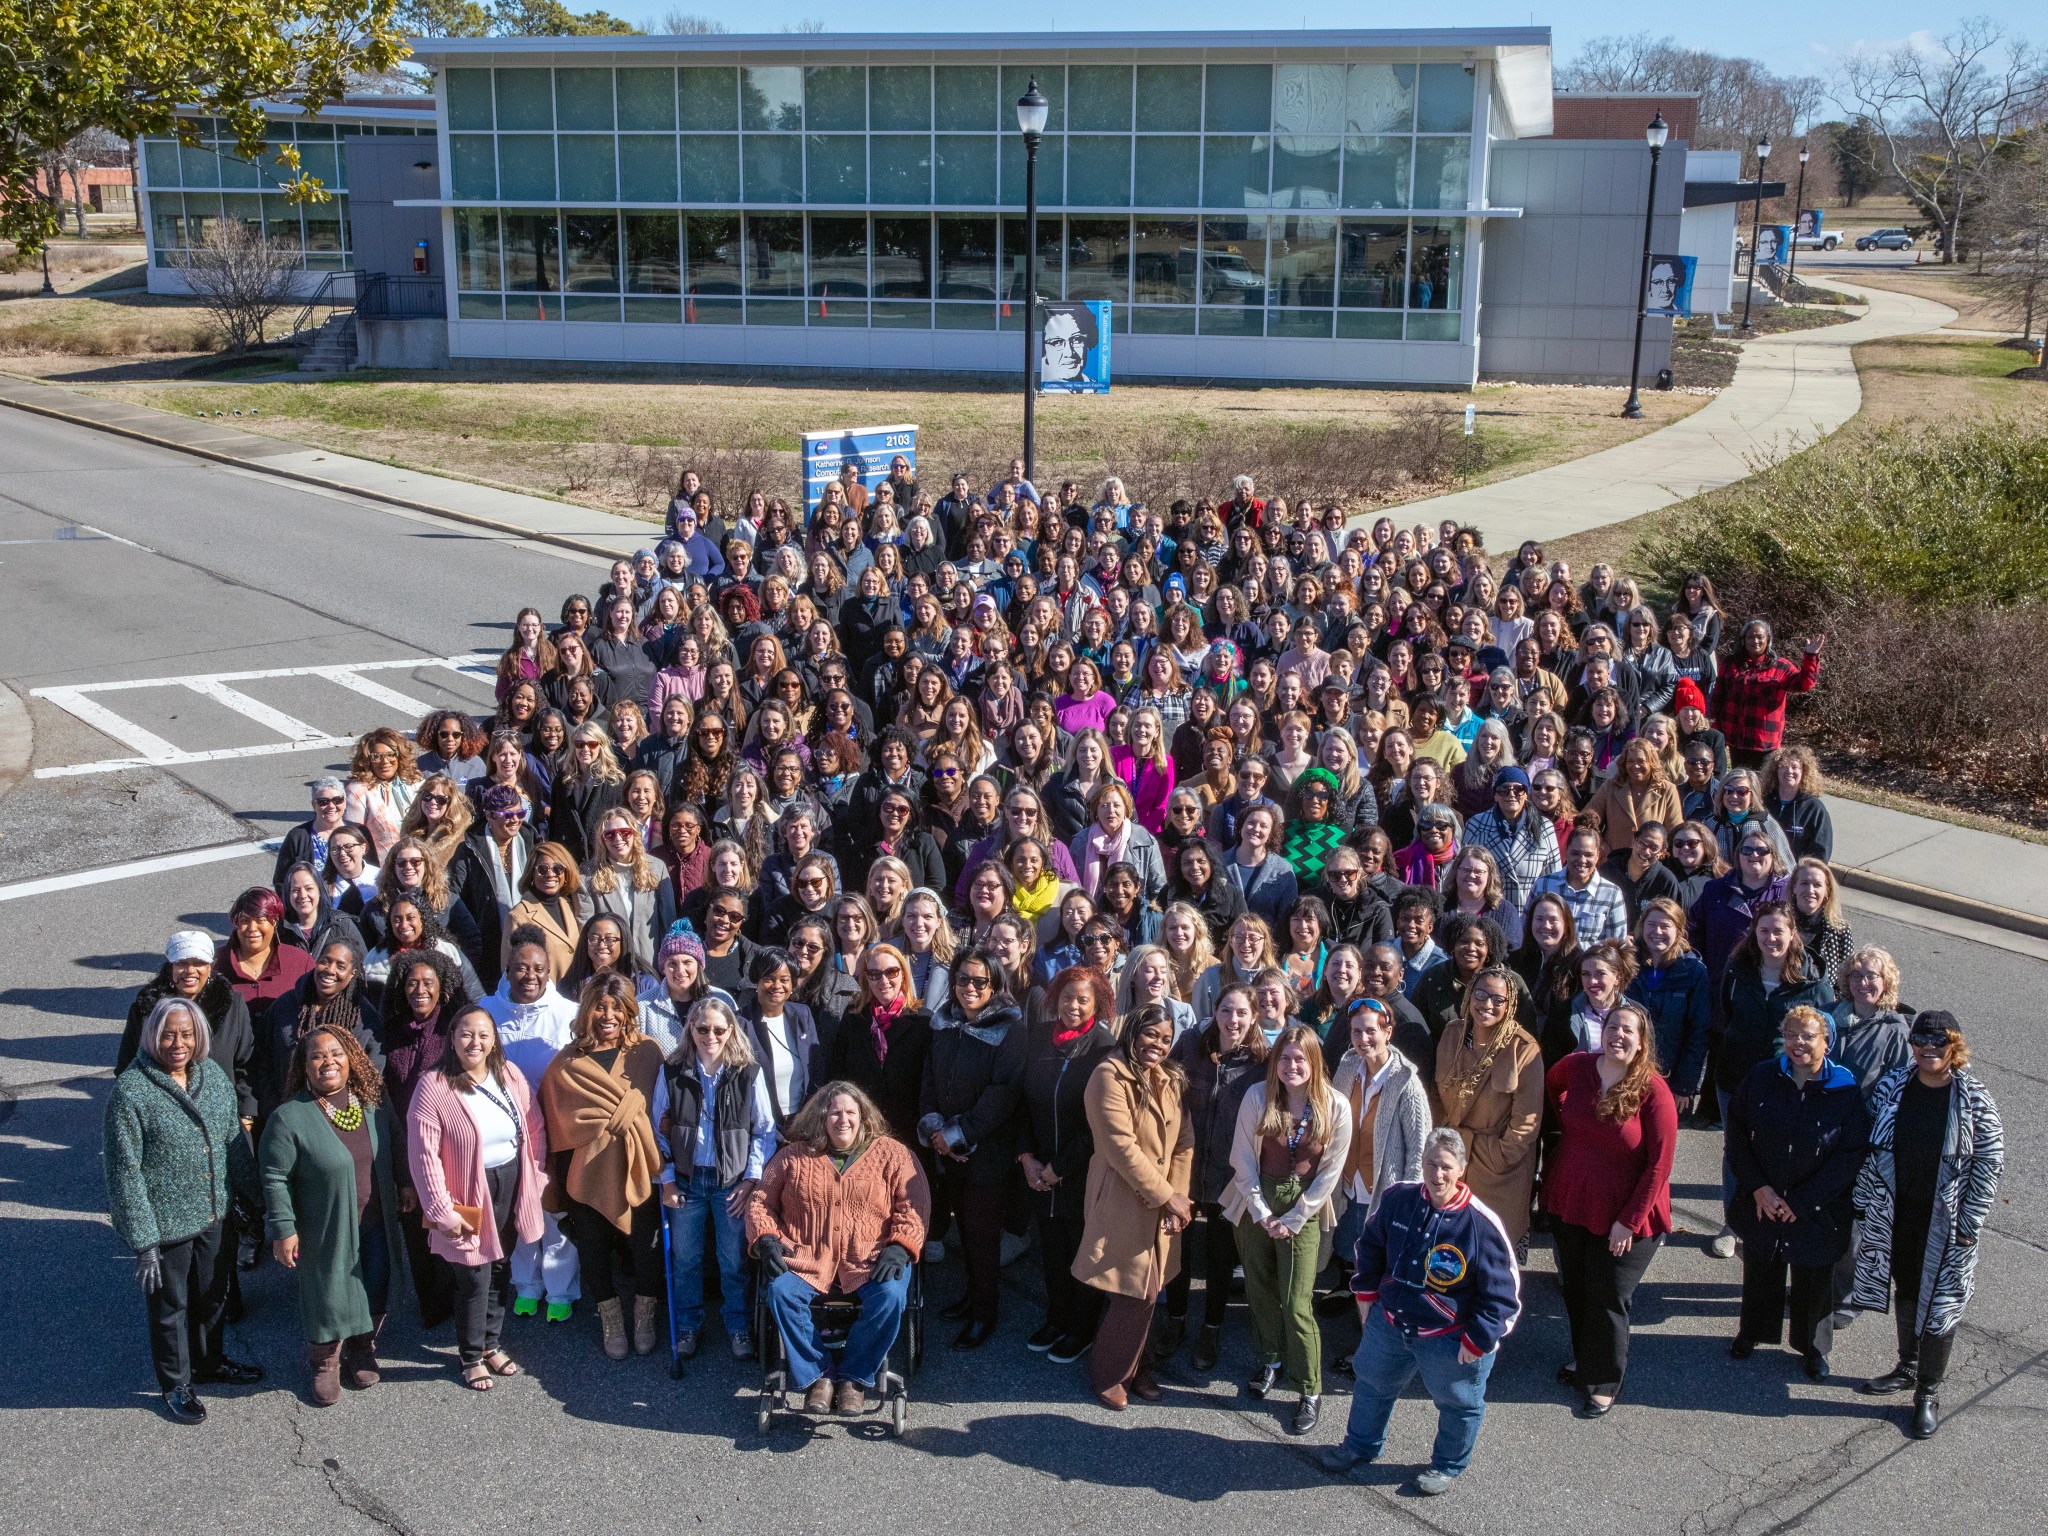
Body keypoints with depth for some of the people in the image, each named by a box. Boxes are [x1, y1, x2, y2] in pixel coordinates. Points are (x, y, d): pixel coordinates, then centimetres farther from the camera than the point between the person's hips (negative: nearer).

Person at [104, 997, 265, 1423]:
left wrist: (250, 1198, 10)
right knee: (170, 1307, 15)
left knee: (213, 1296, 23)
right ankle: (175, 1384, 36)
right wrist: (142, 1241, -17)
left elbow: (235, 1143, 7)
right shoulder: (131, 1092, -20)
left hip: (215, 1216, 5)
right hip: (167, 1226, -5)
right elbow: (125, 1173, -17)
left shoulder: (213, 1075, -3)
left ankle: (208, 1362, 48)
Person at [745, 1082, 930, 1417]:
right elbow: (761, 1200, 17)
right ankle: (816, 1377, -17)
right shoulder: (794, 1156, 14)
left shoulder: (891, 1154, 10)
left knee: (890, 1296, -32)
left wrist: (899, 1247, -12)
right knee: (781, 1291, -30)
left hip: (870, 1262, -1)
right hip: (807, 1260, 1)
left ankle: (855, 1378, -13)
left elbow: (913, 1206, 4)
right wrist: (766, 1239, -2)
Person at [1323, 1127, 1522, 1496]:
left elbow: (1501, 1290, -16)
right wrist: (1366, 1292, 8)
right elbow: (1371, 1246, 9)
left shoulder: (1481, 1224, -24)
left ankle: (1448, 1466, 43)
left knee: (1458, 1404, 16)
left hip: (1450, 1339, -5)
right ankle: (1360, 1448, 49)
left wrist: (1477, 1340, -14)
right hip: (1389, 1323, 5)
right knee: (1372, 1384, 23)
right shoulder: (1397, 1199, -10)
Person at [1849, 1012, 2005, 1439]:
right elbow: (1871, 1147, 4)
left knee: (1940, 1301, 6)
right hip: (1896, 1212, 3)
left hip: (1946, 1223, -3)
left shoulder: (1972, 1099, -14)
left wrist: (1970, 1223, -10)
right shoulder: (1893, 1085, -5)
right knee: (1906, 1291, 19)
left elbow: (1990, 1163, -9)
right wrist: (1865, 1203, 2)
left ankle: (1929, 1392, 21)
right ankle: (1907, 1368, 39)